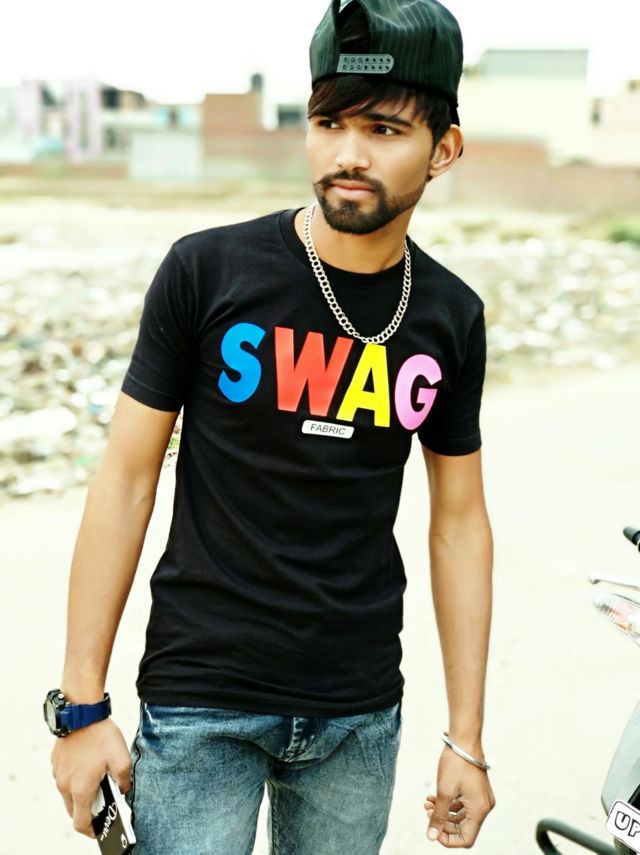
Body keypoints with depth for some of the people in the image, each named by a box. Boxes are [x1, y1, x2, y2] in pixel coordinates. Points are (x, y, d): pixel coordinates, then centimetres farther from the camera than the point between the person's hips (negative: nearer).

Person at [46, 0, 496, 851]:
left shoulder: (451, 317, 0)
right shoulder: (206, 270, -10)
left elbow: (459, 522, 7)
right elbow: (127, 478, -6)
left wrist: (467, 738, 6)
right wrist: (82, 704, -7)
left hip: (360, 714, 3)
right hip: (201, 703, -3)